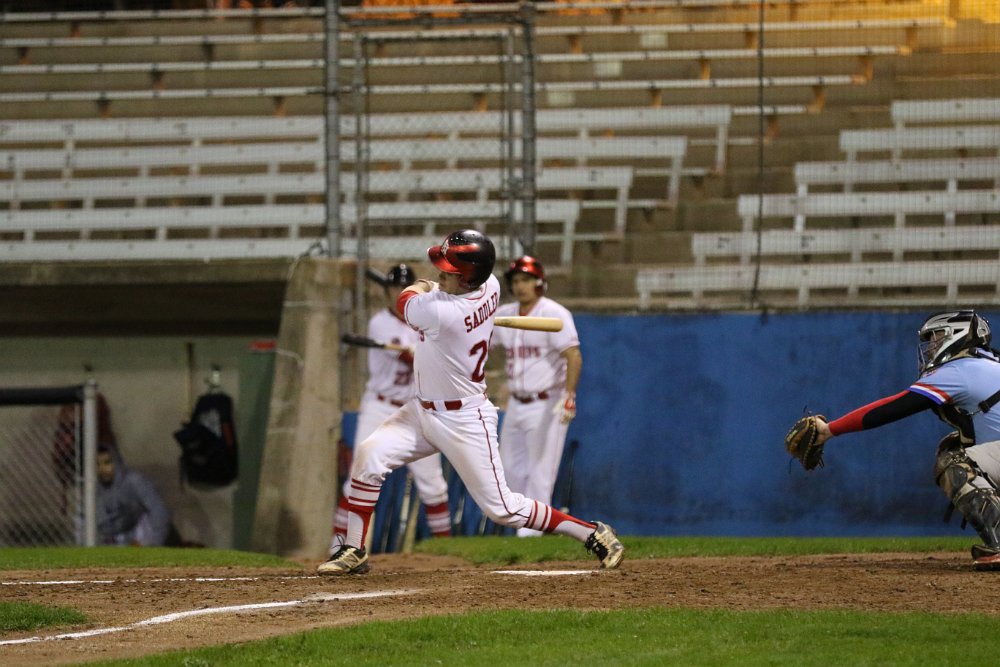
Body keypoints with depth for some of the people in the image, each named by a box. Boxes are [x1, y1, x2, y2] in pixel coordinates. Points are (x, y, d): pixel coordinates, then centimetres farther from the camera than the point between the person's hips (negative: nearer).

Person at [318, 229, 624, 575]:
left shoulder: (442, 312, -32)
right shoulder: (490, 286, -8)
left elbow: (405, 302, -8)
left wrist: (421, 286, 11)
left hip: (465, 422, -9)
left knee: (501, 507, -1)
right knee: (369, 455, -5)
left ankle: (593, 534, 12)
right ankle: (354, 552, 1)